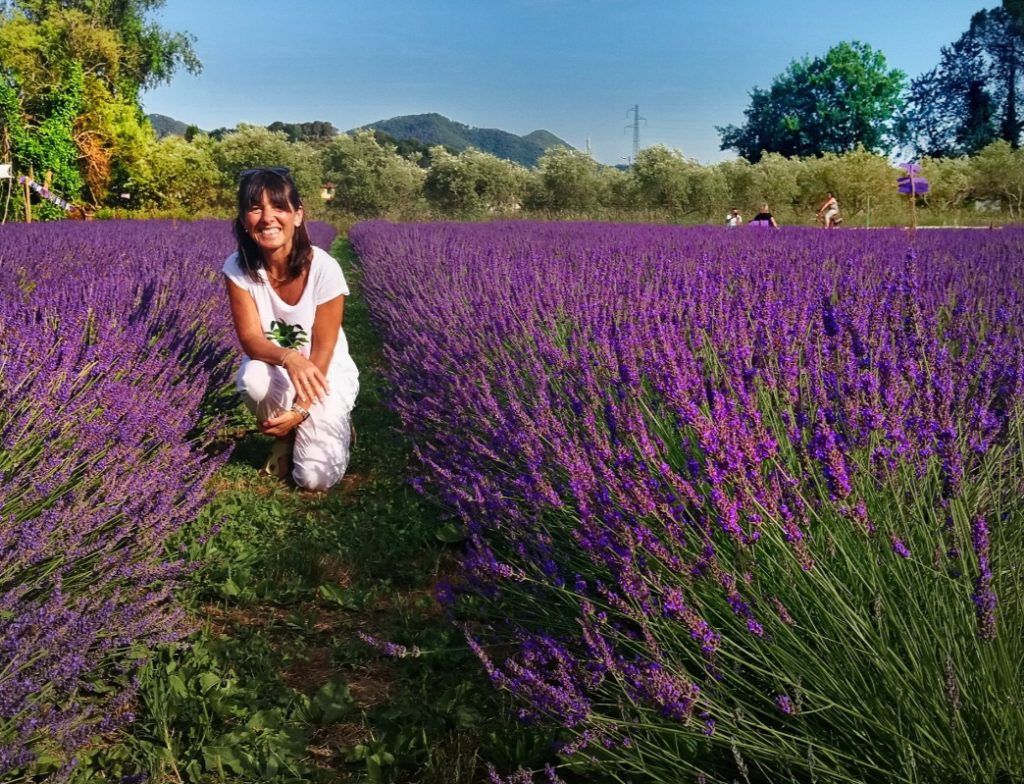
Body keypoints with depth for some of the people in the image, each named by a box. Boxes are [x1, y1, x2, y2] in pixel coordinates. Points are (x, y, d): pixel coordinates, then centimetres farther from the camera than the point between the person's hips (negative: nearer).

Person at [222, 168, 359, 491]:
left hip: (325, 374, -2)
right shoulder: (238, 268, -17)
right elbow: (250, 339, -21)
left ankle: (333, 423, 16)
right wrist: (289, 358, -42)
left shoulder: (324, 268, -24)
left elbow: (322, 350, -19)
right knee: (253, 377, -36)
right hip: (275, 372, 2)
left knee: (315, 478, -19)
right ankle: (283, 439, -2)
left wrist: (300, 409, -24)